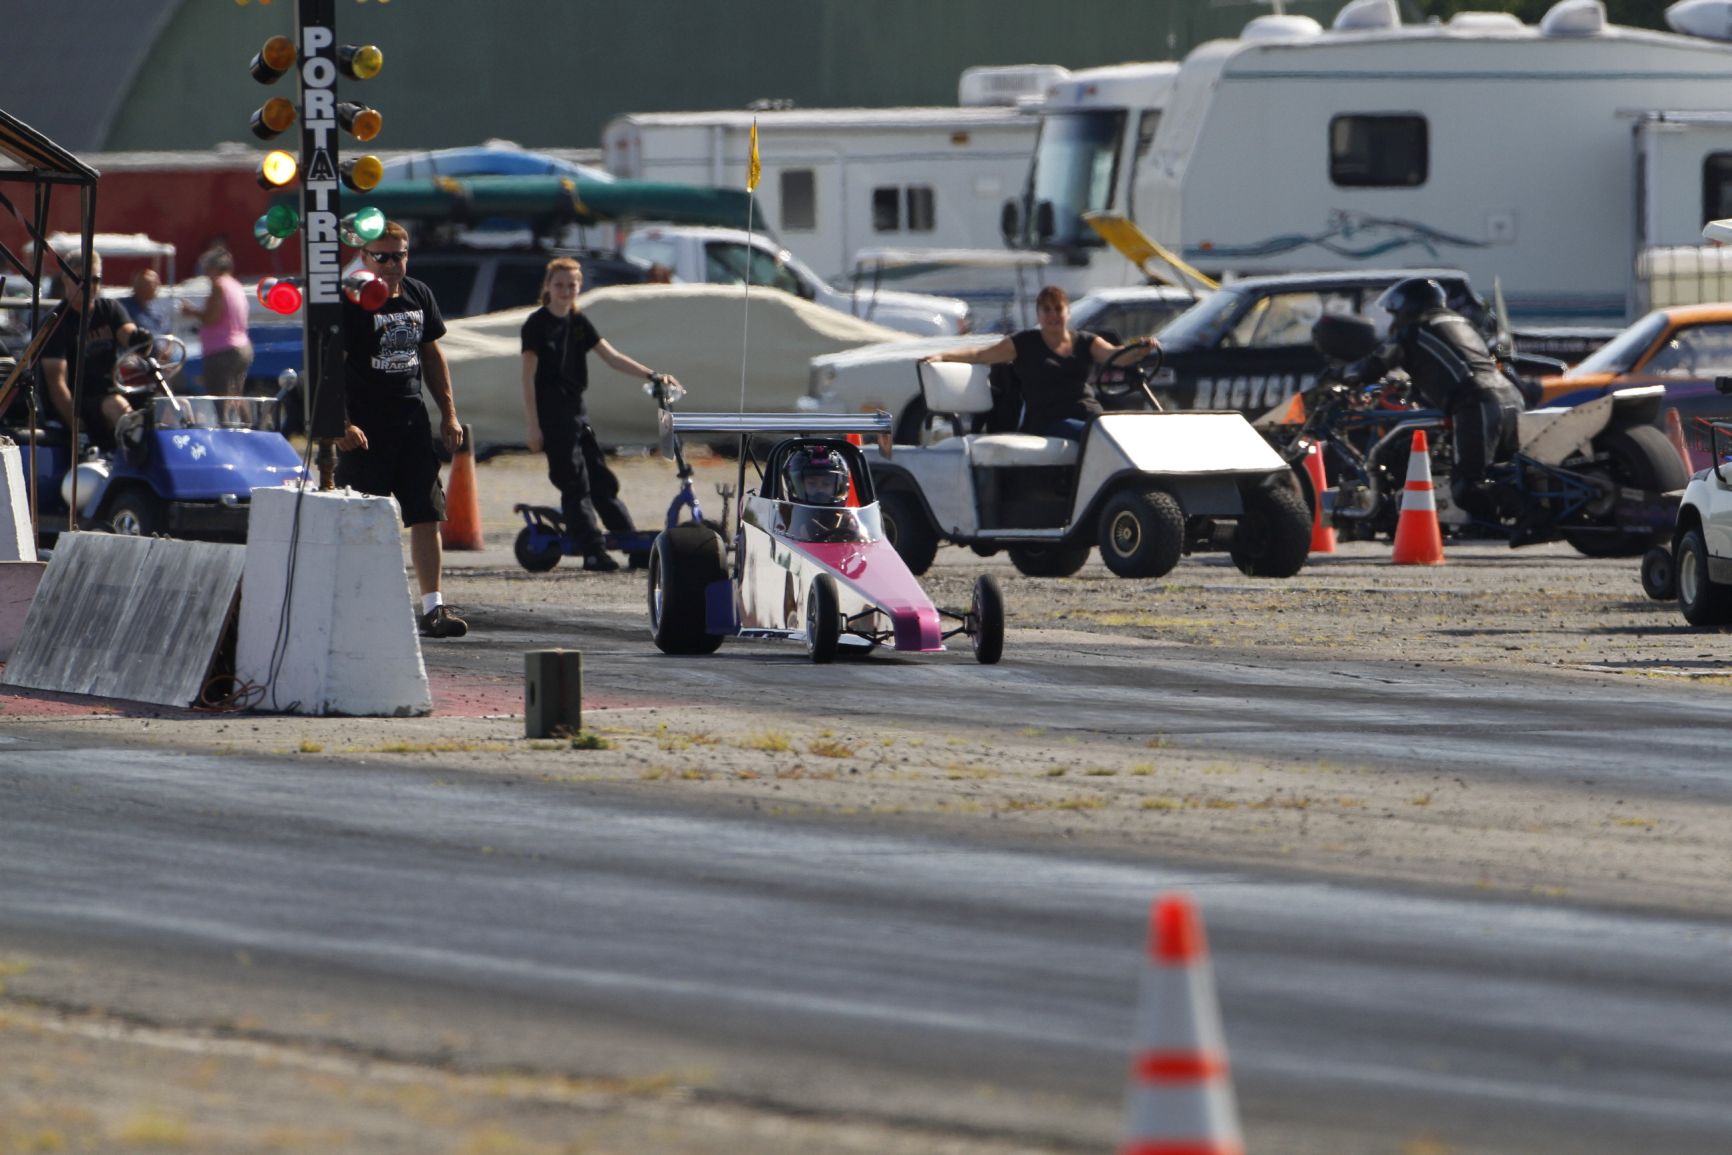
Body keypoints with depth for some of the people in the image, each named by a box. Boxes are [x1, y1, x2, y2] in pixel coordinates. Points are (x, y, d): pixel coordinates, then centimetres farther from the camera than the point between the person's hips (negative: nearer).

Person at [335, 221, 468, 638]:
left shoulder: (419, 296, 12)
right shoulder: (349, 303, -9)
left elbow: (432, 356, 22)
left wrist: (449, 413, 17)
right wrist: (341, 424, -21)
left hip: (412, 420, 6)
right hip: (365, 427, -6)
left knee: (427, 516, 2)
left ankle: (432, 607, 3)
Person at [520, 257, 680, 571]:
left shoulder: (578, 322, 11)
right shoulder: (537, 324, -8)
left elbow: (611, 356, 10)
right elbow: (529, 377, -10)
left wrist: (651, 375, -2)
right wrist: (533, 427, -15)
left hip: (575, 411, 7)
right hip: (550, 414, -7)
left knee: (601, 480, 9)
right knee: (574, 483, -8)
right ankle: (592, 550, -7)